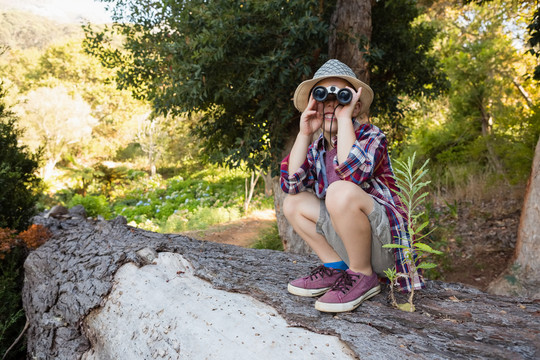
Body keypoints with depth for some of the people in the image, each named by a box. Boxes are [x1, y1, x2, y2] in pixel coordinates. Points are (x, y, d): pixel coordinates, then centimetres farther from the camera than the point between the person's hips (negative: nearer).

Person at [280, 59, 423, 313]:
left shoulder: (371, 136, -13)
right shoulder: (317, 146, 5)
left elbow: (353, 173, -35)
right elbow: (291, 184, -10)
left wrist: (345, 119, -26)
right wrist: (304, 133, -12)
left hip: (384, 242, -6)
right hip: (347, 240, 7)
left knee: (341, 191, -32)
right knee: (293, 203, 0)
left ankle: (363, 276, -10)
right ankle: (336, 268, 5)